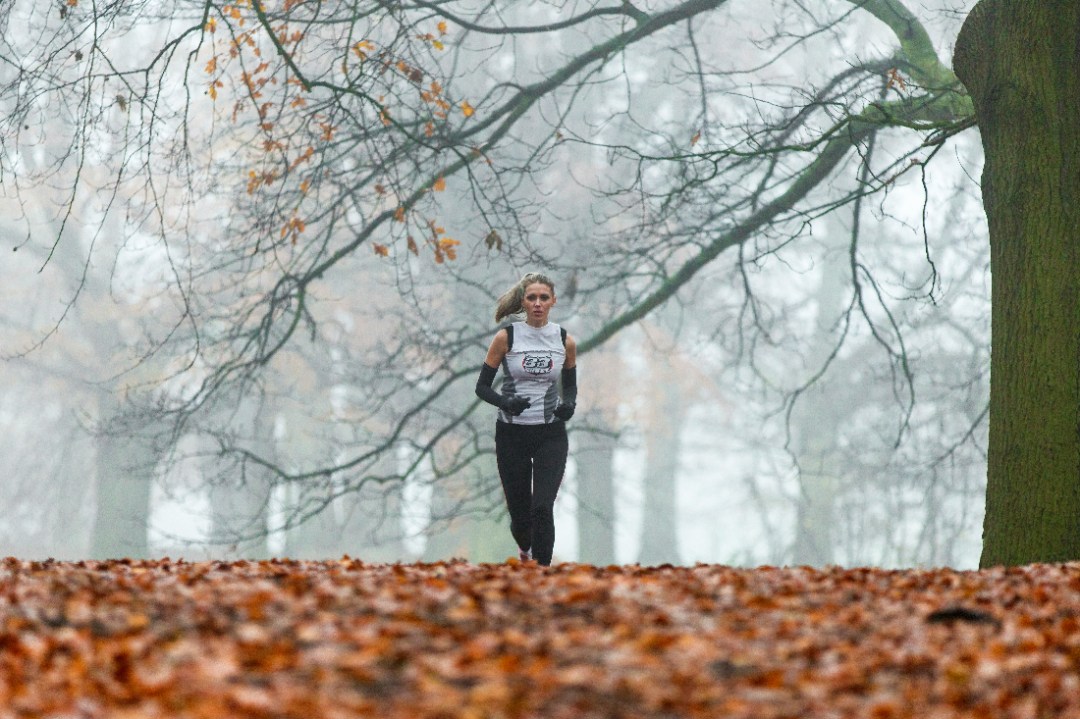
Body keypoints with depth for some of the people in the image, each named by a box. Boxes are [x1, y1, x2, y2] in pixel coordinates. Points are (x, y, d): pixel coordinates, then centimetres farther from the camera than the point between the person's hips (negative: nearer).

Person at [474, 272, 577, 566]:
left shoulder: (565, 341, 1)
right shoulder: (506, 337, -6)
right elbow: (482, 387, -2)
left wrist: (569, 404, -8)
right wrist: (505, 402, -22)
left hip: (551, 435, 0)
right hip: (512, 434, 0)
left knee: (543, 508, -17)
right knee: (519, 511, 10)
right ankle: (525, 547, 45)